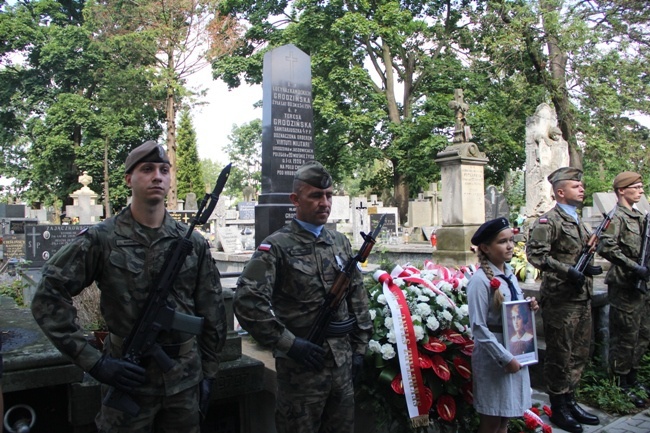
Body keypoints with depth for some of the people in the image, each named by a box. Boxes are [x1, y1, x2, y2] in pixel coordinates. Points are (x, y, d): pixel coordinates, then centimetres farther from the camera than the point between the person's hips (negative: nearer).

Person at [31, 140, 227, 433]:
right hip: (128, 378, -2)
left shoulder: (194, 243, 1)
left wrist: (208, 372, 5)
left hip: (185, 381, 3)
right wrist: (93, 361, -14)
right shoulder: (101, 239, -8)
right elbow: (48, 298, -9)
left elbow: (211, 312, 5)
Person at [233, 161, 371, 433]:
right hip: (301, 368, -5)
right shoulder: (277, 247, -13)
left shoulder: (340, 242, 6)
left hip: (343, 364, 5)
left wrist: (359, 347, 9)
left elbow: (357, 296, 12)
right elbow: (247, 302, -21)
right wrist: (289, 344, -19)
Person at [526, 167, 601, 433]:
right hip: (560, 299, -9)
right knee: (560, 355, 2)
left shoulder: (577, 221, 17)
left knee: (579, 353, 16)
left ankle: (570, 401, 31)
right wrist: (568, 271, -26)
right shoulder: (549, 221, -11)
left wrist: (588, 267, 6)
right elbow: (535, 253, -21)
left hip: (582, 297, 9)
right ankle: (558, 408, 15)